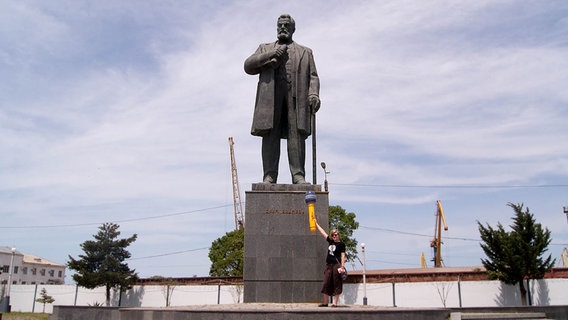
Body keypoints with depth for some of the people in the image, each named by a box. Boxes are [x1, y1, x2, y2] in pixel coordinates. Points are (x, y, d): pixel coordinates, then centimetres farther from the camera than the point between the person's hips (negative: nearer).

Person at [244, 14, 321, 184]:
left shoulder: (305, 52, 28)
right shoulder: (265, 48, 29)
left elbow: (313, 76, 16)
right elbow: (248, 66, 13)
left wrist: (314, 94, -5)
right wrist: (270, 55, 1)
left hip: (296, 96, 0)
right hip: (270, 96, 0)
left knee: (297, 135, -12)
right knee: (270, 135, -10)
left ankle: (298, 176, -16)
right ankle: (269, 176, -14)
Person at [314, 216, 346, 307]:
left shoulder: (341, 244, -1)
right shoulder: (330, 241, 14)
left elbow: (343, 256, -7)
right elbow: (323, 232, 23)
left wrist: (342, 267, -16)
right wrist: (316, 223, 30)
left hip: (336, 265, -6)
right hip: (329, 265, 6)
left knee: (336, 284, -3)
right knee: (326, 283, 6)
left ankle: (335, 302, -1)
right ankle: (325, 302, 12)